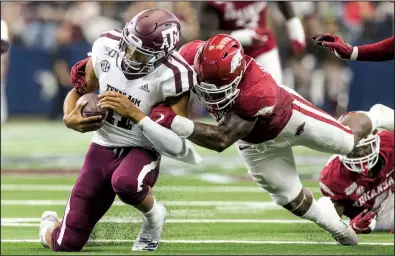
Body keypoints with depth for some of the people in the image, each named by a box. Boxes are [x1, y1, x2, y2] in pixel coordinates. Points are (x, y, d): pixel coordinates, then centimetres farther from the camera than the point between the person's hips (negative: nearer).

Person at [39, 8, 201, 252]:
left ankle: (153, 216, -6)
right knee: (66, 244, -1)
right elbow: (79, 90, 6)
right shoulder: (107, 47, -11)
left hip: (142, 150, -3)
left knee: (125, 182, -42)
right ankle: (50, 227, 39)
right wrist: (69, 118, -16)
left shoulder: (172, 75, -24)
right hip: (103, 148, 3)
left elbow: (177, 145, -23)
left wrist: (133, 112, -31)